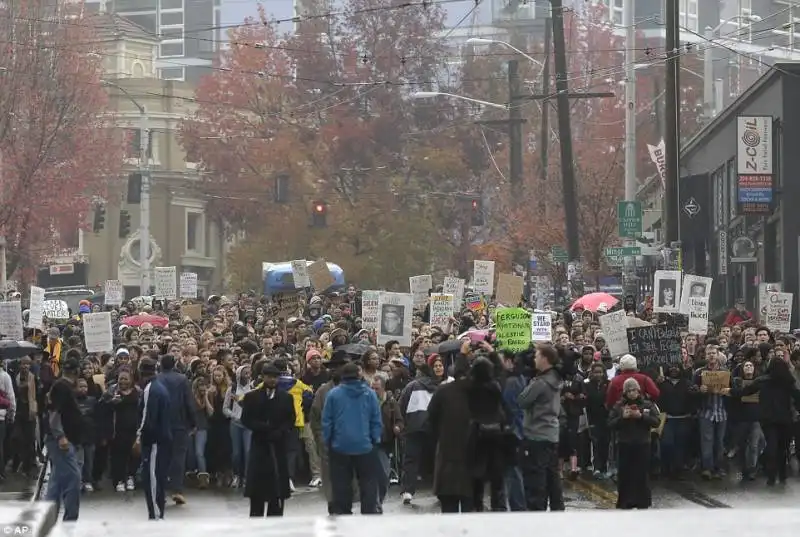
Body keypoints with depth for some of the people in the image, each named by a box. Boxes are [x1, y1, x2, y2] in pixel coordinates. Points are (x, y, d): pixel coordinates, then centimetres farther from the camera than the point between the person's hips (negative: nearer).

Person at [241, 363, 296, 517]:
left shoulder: (286, 397, 9)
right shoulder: (251, 397, 5)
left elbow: (291, 420, 6)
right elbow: (246, 420, 0)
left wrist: (280, 432, -11)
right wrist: (264, 427, -13)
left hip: (279, 446, 1)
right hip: (259, 445, -1)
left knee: (278, 486, -1)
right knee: (257, 487, -1)